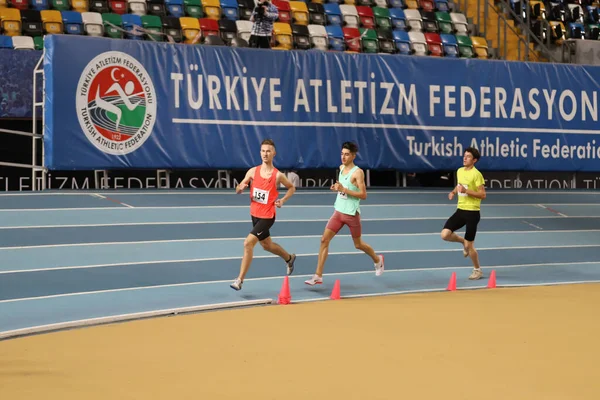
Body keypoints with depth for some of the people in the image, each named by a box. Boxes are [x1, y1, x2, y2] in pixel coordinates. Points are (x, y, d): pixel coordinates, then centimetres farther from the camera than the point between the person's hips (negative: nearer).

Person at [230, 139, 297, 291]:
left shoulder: (277, 175, -12)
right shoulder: (253, 171, -3)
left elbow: (292, 188, 6)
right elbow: (238, 190, 2)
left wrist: (282, 200, -10)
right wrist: (241, 187, -22)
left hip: (267, 216, -6)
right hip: (254, 214, 6)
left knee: (248, 243, -18)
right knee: (267, 245, 23)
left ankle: (240, 280, -11)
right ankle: (289, 258, 52)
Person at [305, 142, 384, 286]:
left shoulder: (357, 172, -16)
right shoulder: (341, 168, 6)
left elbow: (363, 195, -20)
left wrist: (344, 189, -26)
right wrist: (337, 188, 2)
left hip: (351, 214, -6)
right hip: (338, 212, 6)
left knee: (358, 244, 11)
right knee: (324, 240, -6)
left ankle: (377, 260, 42)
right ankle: (318, 276, -5)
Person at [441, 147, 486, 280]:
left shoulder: (476, 174, -15)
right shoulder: (459, 171, 8)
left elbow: (483, 194, -17)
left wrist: (466, 191, -26)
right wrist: (453, 192, 8)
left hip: (472, 212, -7)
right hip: (460, 210, 7)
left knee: (469, 245, 0)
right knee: (445, 234, -9)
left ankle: (477, 270, 21)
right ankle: (464, 242, 21)